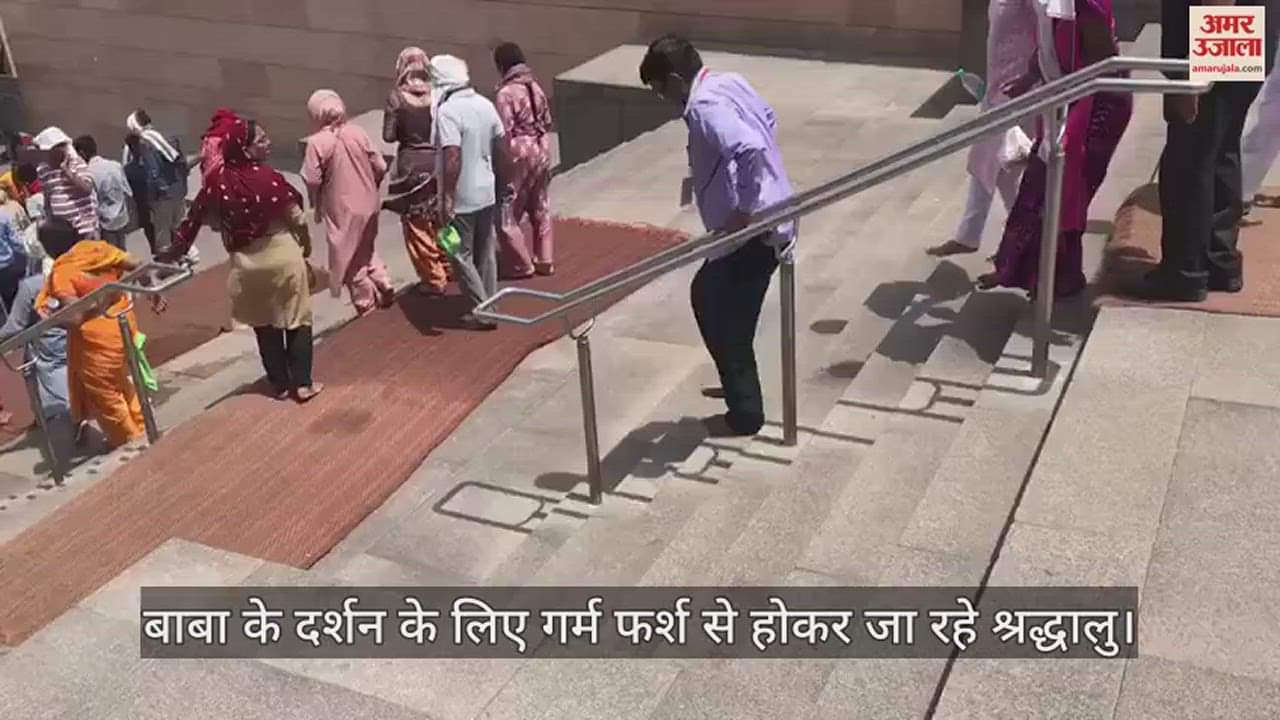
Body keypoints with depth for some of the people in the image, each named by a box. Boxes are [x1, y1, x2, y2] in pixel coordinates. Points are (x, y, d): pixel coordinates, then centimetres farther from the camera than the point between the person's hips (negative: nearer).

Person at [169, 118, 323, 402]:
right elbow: (298, 220, -12)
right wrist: (307, 249, 6)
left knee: (265, 326, 17)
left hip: (247, 263, 3)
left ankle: (281, 384, 25)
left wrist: (172, 254, 11)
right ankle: (302, 384, 13)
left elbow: (194, 220, -2)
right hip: (283, 255, -3)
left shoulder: (218, 183, -7)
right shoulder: (270, 178, -18)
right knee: (297, 321, 12)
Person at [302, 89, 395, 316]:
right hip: (369, 205, 5)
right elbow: (380, 167, 0)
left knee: (350, 259, 11)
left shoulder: (317, 142, -15)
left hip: (342, 210, -5)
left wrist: (316, 205, 3)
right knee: (366, 249, 27)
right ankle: (384, 284, 14)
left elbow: (312, 180, -16)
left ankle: (366, 304, 18)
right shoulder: (358, 133, -2)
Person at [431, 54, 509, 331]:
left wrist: (447, 199, -24)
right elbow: (501, 148, 10)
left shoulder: (448, 111, -20)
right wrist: (499, 179, 22)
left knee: (461, 255, 5)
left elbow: (452, 159, -27)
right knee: (485, 252, 17)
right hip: (486, 192, 7)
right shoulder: (485, 104, 4)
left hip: (462, 198, -7)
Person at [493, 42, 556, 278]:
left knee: (507, 215, 4)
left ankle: (521, 265, 10)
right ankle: (545, 261, 24)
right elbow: (547, 123, 11)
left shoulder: (506, 93, -18)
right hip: (542, 152, 8)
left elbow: (504, 133, -18)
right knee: (541, 210, 17)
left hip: (520, 155, -8)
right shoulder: (536, 87, 4)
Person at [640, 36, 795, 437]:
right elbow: (768, 119, 27)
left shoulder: (704, 107, -22)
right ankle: (737, 385, 39)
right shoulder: (728, 82, 9)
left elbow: (749, 150, -39)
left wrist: (743, 213, -26)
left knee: (727, 325, 6)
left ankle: (745, 414, 20)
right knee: (706, 295, 26)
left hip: (751, 231, -10)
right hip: (766, 219, 10)